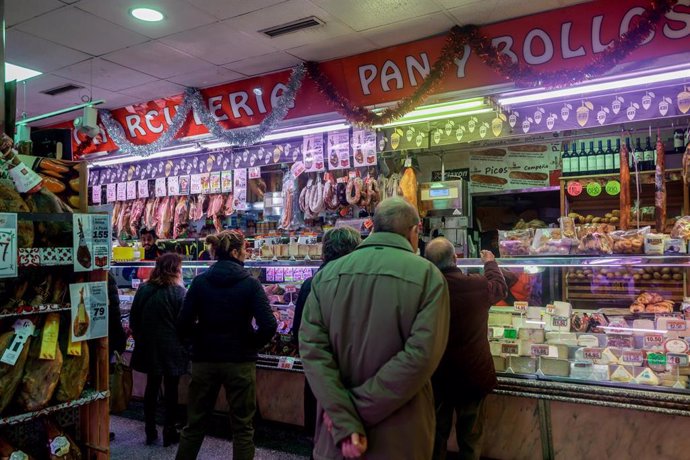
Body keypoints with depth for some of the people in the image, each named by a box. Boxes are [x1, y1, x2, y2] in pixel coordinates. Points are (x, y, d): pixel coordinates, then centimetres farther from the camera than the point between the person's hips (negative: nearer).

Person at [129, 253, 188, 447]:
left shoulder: (143, 289, 1)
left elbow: (133, 318, 7)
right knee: (171, 389, 6)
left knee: (152, 386, 14)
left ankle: (150, 432, 22)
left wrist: (139, 338, 19)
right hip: (171, 349, -5)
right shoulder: (178, 292, -14)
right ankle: (169, 433, 14)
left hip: (148, 346, 5)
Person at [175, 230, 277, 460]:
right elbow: (269, 326, -17)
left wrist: (203, 339, 12)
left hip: (204, 361, 3)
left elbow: (183, 325, -6)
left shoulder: (200, 281, -2)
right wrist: (252, 344, 1)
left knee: (195, 423, 17)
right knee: (242, 427, 10)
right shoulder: (250, 284, -9)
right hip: (240, 361, -2)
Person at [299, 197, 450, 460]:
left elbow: (312, 348, -10)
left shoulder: (327, 274, 0)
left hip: (337, 436, 3)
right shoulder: (427, 275, -9)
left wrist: (345, 423, -15)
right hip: (400, 439, -2)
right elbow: (421, 356, -20)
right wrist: (356, 409, -15)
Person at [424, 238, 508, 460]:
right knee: (470, 438, 16)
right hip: (473, 375, 0)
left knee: (436, 435, 18)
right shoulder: (478, 285, -15)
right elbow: (500, 286, 8)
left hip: (436, 376, 1)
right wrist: (490, 262, 27)